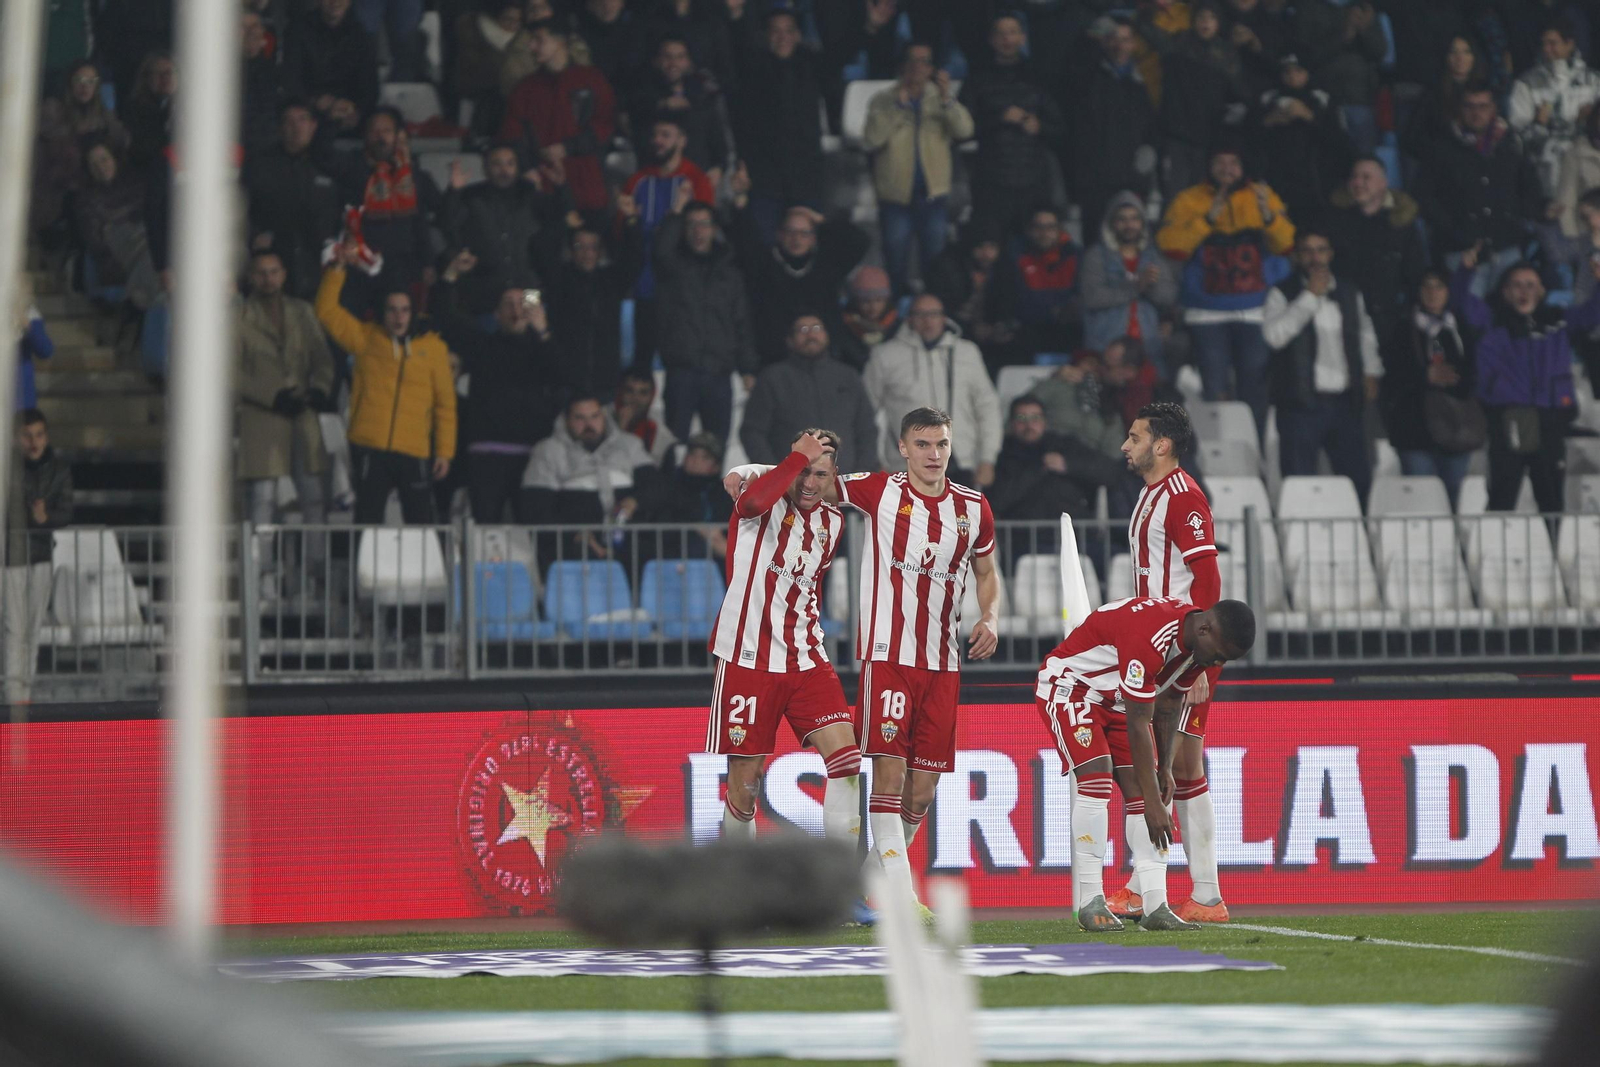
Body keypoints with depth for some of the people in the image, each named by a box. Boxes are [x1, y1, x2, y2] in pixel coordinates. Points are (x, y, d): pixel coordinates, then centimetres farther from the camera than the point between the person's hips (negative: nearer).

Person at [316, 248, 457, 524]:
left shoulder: (433, 347, 9)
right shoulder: (365, 338, 10)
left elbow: (445, 403, 9)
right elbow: (327, 311, 3)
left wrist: (444, 451, 4)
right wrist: (339, 268, -5)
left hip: (414, 452, 0)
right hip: (370, 449, 0)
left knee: (420, 521, -1)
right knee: (367, 523, 1)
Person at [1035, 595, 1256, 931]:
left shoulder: (1199, 642, -9)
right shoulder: (1149, 638, -37)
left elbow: (1169, 705, 8)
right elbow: (1138, 725, -32)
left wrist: (1166, 767, 3)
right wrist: (1154, 804, -29)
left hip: (1115, 697, 8)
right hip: (1069, 685, -8)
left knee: (1139, 791, -3)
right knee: (1097, 782, -22)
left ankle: (1155, 907, -6)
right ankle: (1090, 902, -17)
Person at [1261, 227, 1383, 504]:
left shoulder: (1350, 294, 14)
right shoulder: (1283, 294, 0)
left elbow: (1366, 336, 29)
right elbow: (1274, 335, -16)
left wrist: (1371, 374, 16)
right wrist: (1310, 297, -14)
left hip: (1345, 403, 4)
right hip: (1302, 402, -4)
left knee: (1359, 480, 1)